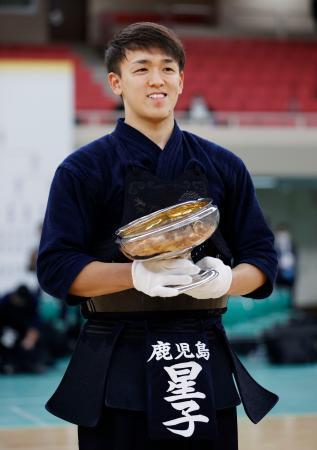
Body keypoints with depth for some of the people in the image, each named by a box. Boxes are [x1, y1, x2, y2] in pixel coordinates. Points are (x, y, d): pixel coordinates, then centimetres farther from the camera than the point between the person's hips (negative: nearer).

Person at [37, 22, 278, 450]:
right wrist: (138, 274, -21)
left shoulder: (222, 166, 10)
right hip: (117, 372, -3)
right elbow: (57, 269, -5)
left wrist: (225, 280, -12)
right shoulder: (83, 169, 0)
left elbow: (261, 258, 11)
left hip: (205, 367, 3)